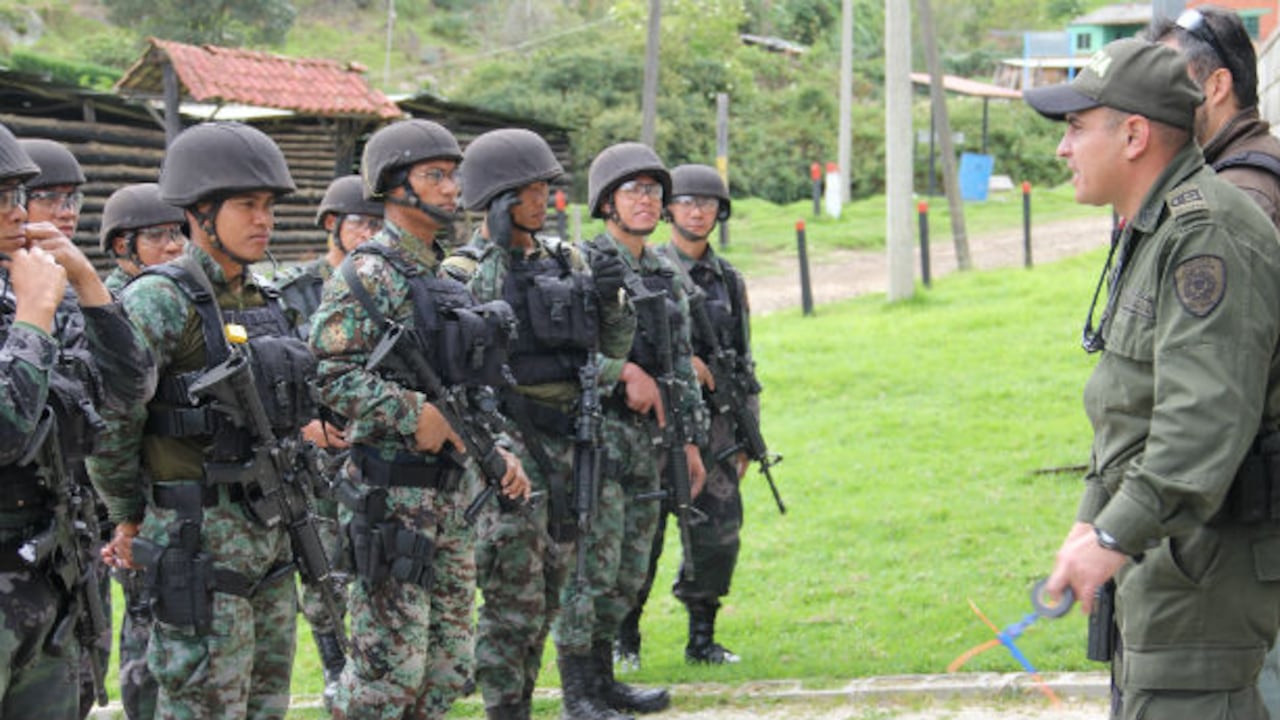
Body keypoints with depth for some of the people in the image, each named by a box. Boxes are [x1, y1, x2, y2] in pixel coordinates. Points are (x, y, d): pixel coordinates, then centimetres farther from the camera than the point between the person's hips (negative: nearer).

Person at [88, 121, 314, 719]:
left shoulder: (260, 301, 12)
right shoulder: (159, 301, -14)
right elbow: (110, 418, -15)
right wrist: (129, 519, -5)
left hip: (267, 531, 8)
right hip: (200, 540, -8)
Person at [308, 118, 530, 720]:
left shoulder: (445, 279, 16)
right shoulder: (365, 275, -10)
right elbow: (326, 373, -20)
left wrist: (496, 451, 11)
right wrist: (415, 415, -22)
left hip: (450, 493, 8)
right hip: (390, 497, -8)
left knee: (448, 668, 11)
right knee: (388, 667, -6)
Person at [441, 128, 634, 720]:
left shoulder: (565, 263, 11)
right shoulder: (465, 271, -7)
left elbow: (613, 348, 13)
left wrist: (611, 299, -7)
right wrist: (497, 250, -24)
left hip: (566, 439, 7)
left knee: (547, 596, 12)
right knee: (512, 598, -7)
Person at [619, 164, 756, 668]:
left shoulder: (729, 280, 14)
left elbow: (743, 361, 17)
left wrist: (747, 432, 13)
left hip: (713, 421, 5)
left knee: (720, 530, 1)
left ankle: (702, 639, 12)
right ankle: (624, 640, 7)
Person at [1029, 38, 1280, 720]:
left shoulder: (1210, 235, -20)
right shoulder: (1149, 234, 16)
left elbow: (1208, 416, -30)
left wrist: (1116, 538, -32)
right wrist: (1091, 518, 24)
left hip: (1209, 555, -11)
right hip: (1162, 549, 11)